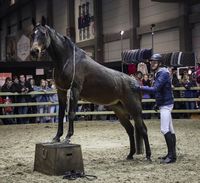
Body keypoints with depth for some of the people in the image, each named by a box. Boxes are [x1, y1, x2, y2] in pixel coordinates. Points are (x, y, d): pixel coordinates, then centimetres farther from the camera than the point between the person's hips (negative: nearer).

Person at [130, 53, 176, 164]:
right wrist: (157, 103, 17)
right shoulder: (158, 74, 14)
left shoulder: (163, 74, -17)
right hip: (164, 104, 10)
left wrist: (139, 87, -28)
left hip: (165, 104, -10)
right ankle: (172, 154, 16)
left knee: (164, 129, -14)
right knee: (169, 130, 11)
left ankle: (172, 155, -12)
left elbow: (155, 89, -27)